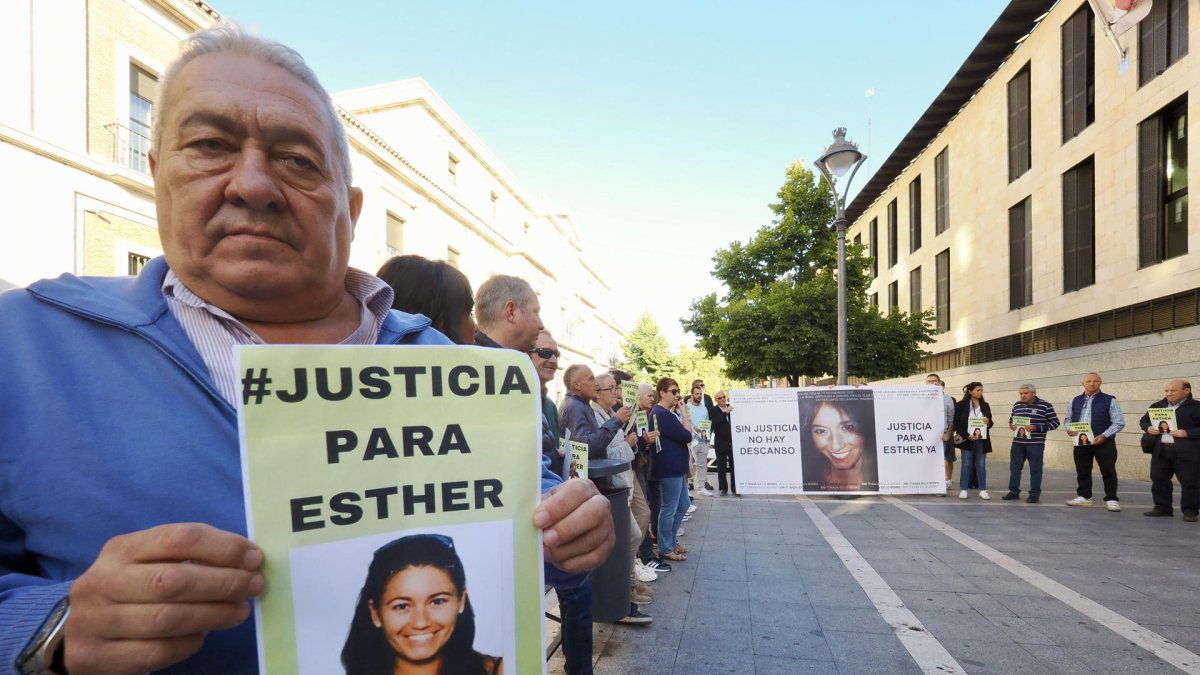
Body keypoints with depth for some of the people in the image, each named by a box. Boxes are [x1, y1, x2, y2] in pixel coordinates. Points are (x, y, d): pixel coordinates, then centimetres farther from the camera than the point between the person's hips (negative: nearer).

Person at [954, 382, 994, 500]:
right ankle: (963, 490, 8)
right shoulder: (961, 405, -4)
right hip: (967, 440, -3)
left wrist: (988, 422, -10)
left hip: (981, 440, 3)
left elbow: (990, 423, 14)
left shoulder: (985, 405, 8)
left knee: (981, 465, 7)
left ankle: (983, 490, 13)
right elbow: (956, 423, -7)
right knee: (966, 465, 2)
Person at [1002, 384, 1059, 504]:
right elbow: (1011, 419, 22)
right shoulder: (1017, 405, 8)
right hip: (1018, 442, 5)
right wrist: (1011, 425, -2)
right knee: (1014, 467, 9)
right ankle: (1014, 491, 18)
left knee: (1035, 469, 2)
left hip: (1035, 443, -5)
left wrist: (1036, 428, -18)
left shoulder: (1045, 405, -7)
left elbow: (1054, 422, -8)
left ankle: (1034, 494, 12)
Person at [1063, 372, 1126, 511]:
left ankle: (1111, 499, 9)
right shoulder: (1075, 401, 11)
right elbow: (1068, 420, 18)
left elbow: (1119, 423, -8)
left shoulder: (1109, 401, -4)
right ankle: (1083, 496, 21)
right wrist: (1069, 429, -5)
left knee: (1108, 472, 0)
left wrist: (1104, 435, -20)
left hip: (1103, 442, -4)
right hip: (1081, 442, 4)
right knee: (1082, 471, 11)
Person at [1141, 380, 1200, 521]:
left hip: (1187, 452, -5)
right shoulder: (1156, 406, 12)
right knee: (1158, 479, 9)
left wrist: (1187, 433, -21)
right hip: (1160, 450, 5)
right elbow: (1144, 420, 20)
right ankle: (1162, 507, 20)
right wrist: (1148, 428, 0)